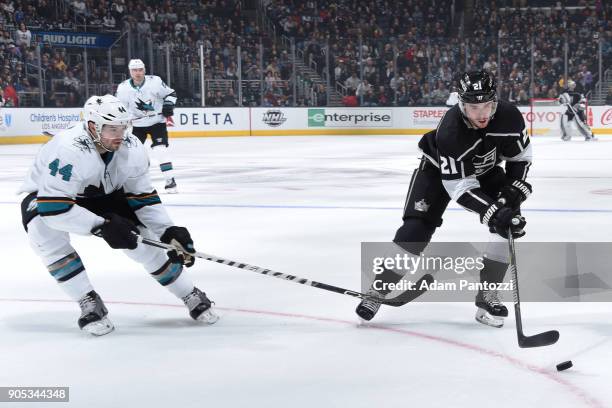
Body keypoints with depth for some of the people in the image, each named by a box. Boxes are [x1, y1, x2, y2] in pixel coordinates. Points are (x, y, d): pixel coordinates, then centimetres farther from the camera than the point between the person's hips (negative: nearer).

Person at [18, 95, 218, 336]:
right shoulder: (67, 150, -40)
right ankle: (89, 304, -21)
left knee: (142, 239, -11)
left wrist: (169, 232, -21)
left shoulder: (132, 149, -21)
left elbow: (143, 198, -10)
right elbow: (53, 207, -42)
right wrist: (102, 226, -44)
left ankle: (191, 297, 6)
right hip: (44, 197, -4)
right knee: (45, 233, -35)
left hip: (100, 196, 4)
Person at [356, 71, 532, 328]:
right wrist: (494, 213, -46)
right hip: (440, 169, -4)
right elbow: (460, 187, -37)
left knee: (510, 224, -14)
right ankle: (377, 290, -3)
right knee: (417, 226, -16)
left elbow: (521, 154, -8)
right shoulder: (450, 131, -40)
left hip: (486, 169, 4)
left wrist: (513, 189, -22)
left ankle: (487, 296, -4)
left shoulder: (508, 116, -28)